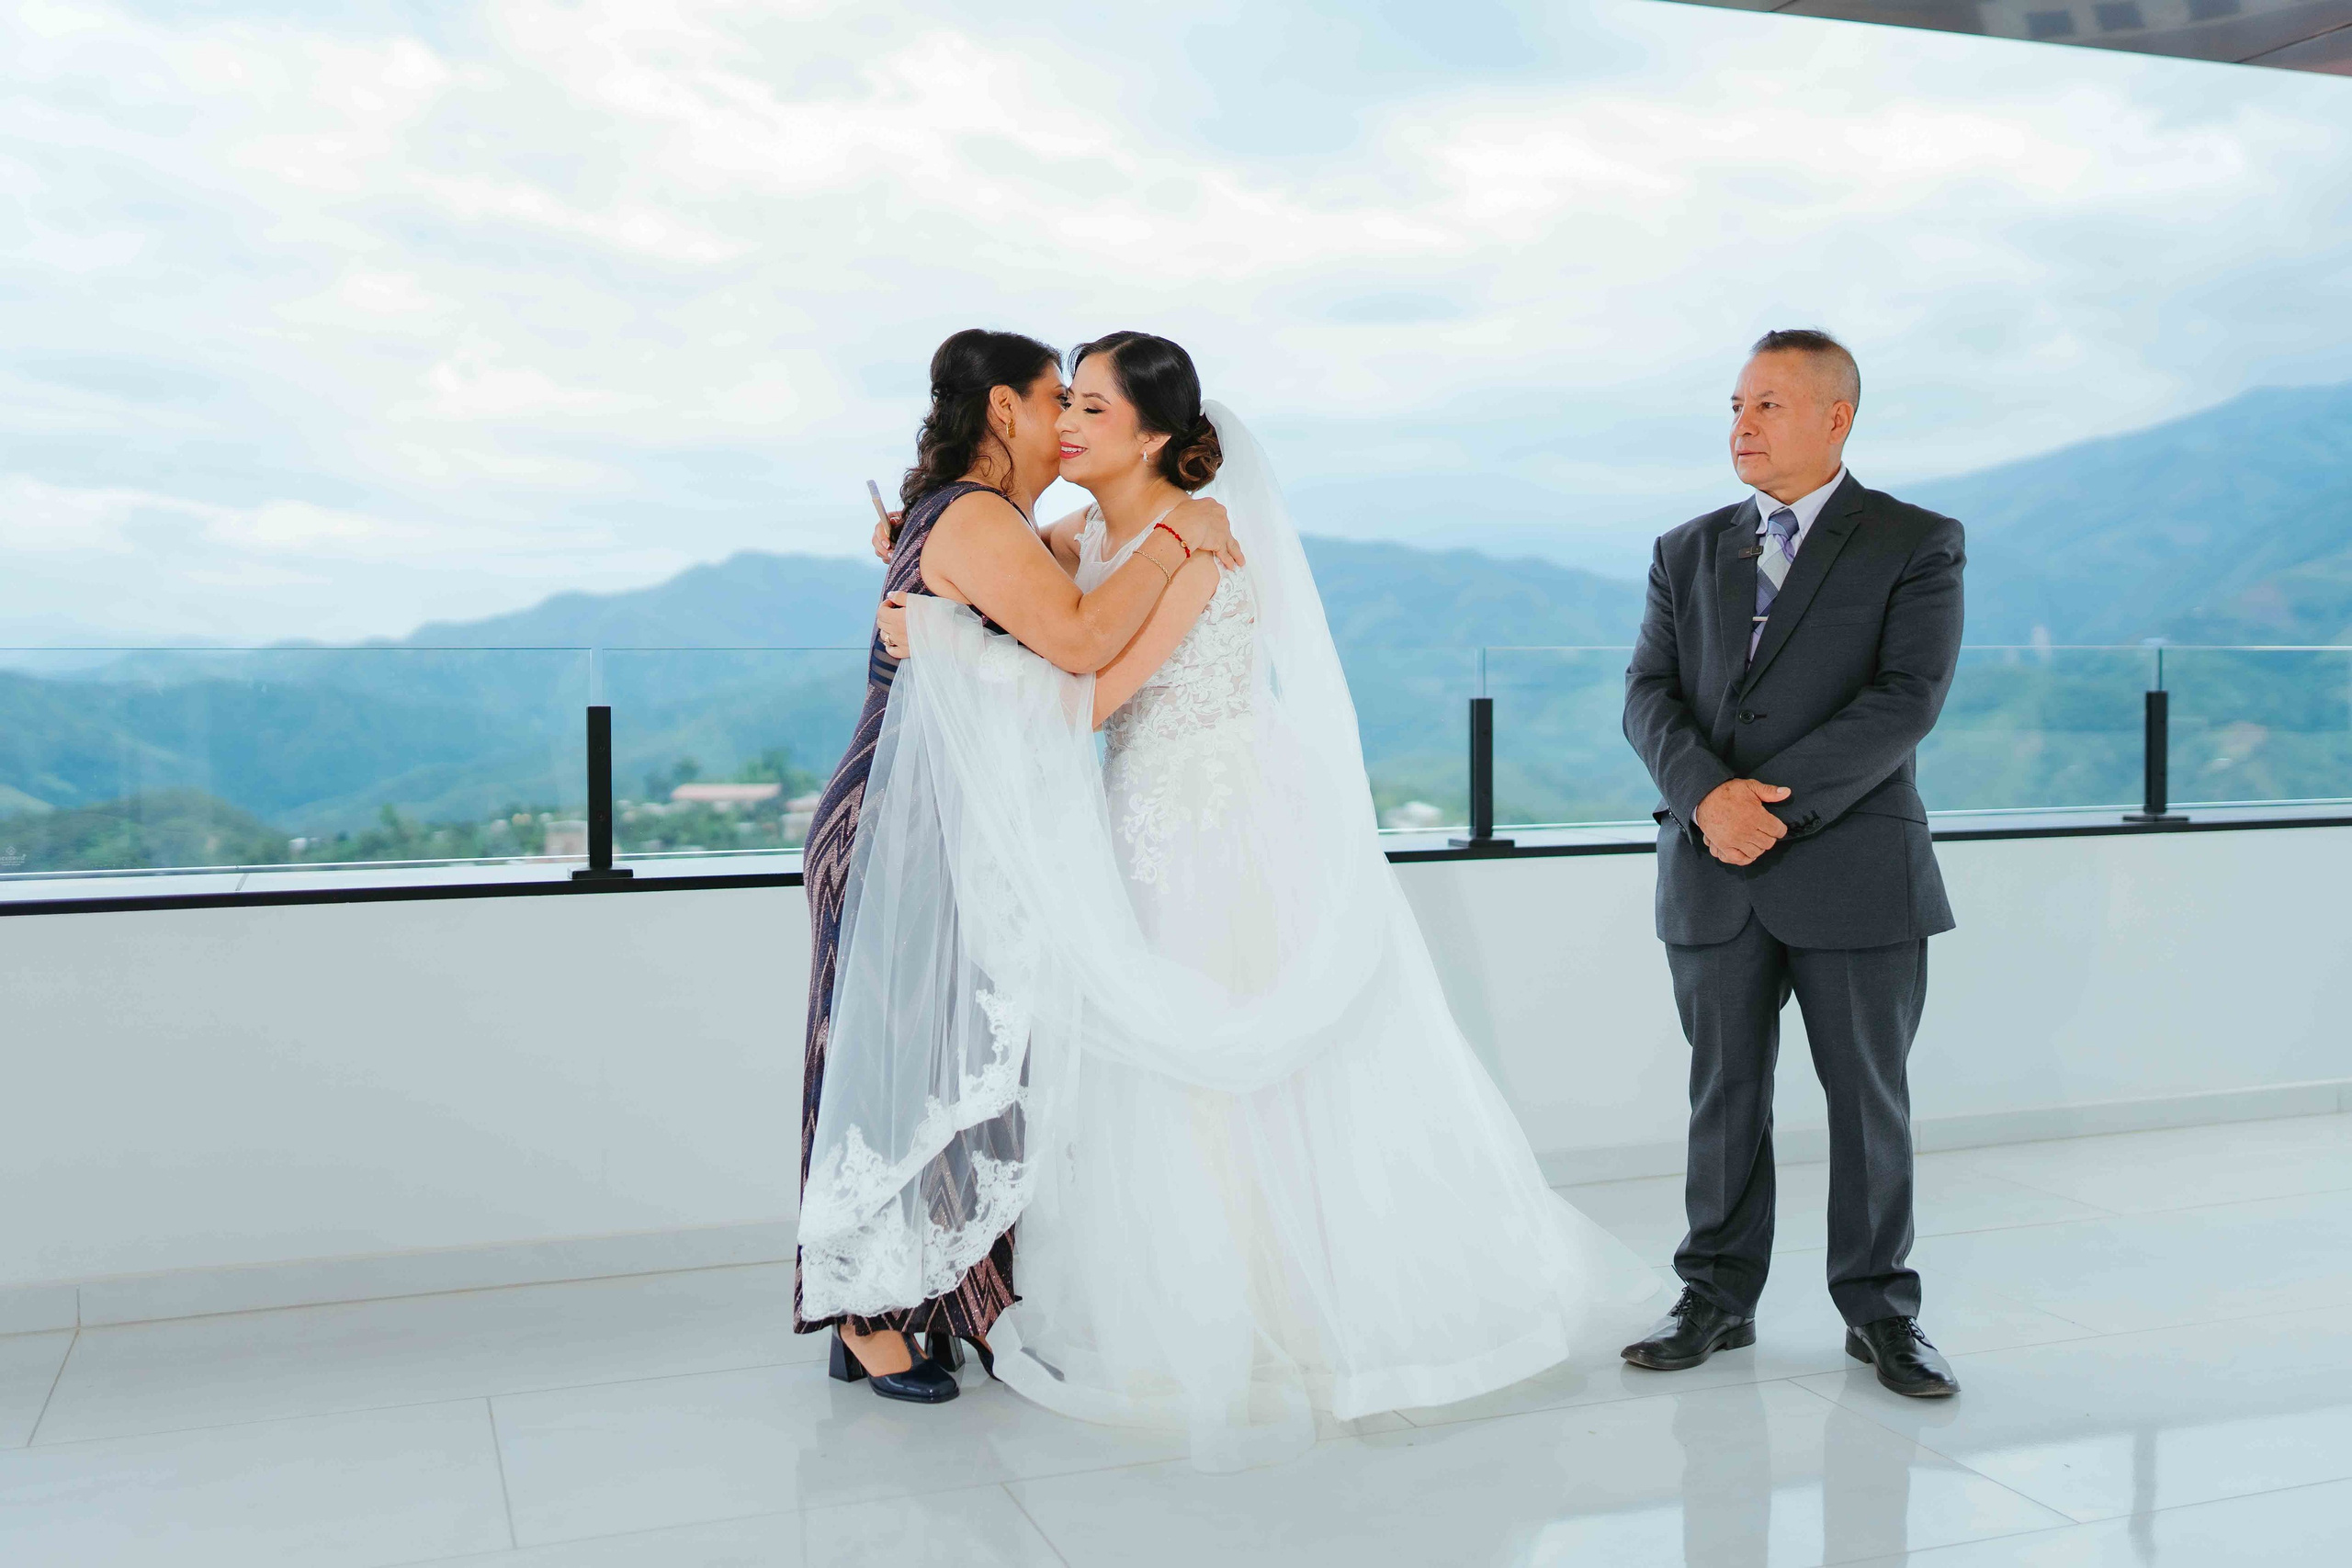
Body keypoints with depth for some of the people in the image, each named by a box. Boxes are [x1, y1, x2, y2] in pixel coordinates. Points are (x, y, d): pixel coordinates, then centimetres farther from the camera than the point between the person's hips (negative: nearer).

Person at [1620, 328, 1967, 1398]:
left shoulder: (1916, 545, 1)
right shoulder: (1688, 553, 12)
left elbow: (1907, 699, -11)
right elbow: (1649, 695, 3)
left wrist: (1777, 800, -18)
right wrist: (1707, 795, -16)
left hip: (1854, 871, -3)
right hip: (1712, 875, 3)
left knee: (1869, 1096, 7)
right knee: (1722, 1093, 9)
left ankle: (1878, 1308, 22)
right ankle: (1717, 1298, 22)